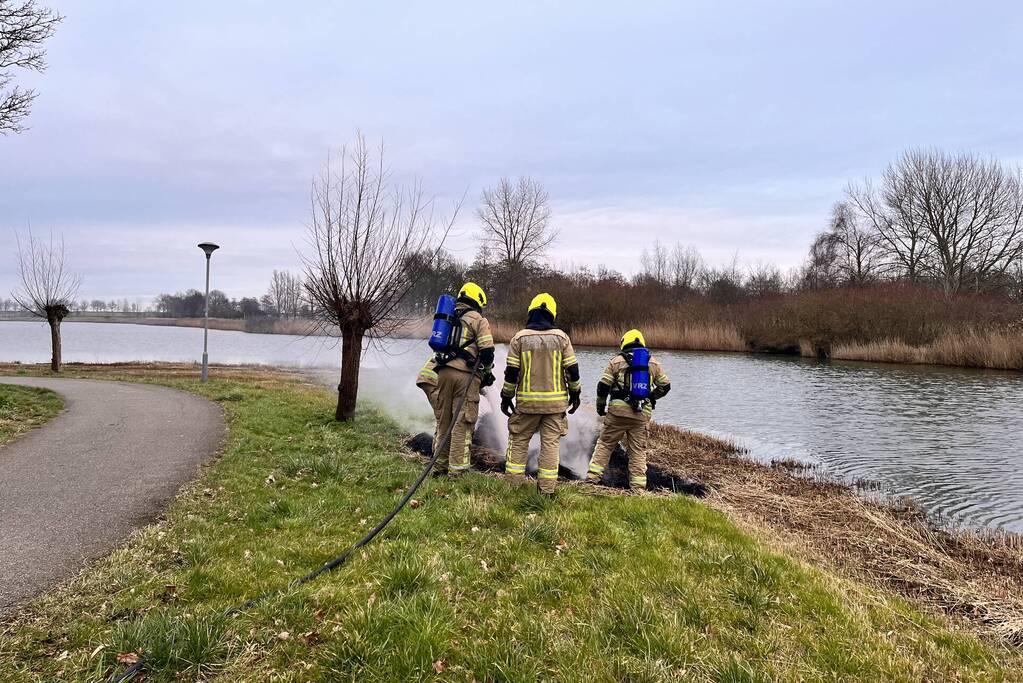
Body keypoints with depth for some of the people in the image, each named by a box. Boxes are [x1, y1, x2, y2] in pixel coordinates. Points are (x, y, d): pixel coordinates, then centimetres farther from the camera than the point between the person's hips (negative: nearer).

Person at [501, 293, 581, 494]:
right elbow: (572, 369, 1)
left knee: (519, 440, 12)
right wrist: (575, 393, 13)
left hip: (527, 401, 0)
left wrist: (506, 397, 6)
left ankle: (514, 482, 11)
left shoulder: (519, 338, -2)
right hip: (556, 401, 1)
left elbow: (511, 372, -3)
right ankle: (547, 487, 6)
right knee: (551, 443, 5)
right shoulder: (561, 337, 1)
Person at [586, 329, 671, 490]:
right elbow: (665, 385, 16)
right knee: (638, 450, 9)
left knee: (605, 443, 8)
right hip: (642, 413, 2)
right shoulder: (653, 363, 12)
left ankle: (593, 476, 4)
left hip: (618, 410, -2)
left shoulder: (617, 361, 3)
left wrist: (600, 407, 12)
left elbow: (603, 386, -1)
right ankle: (638, 486, 8)